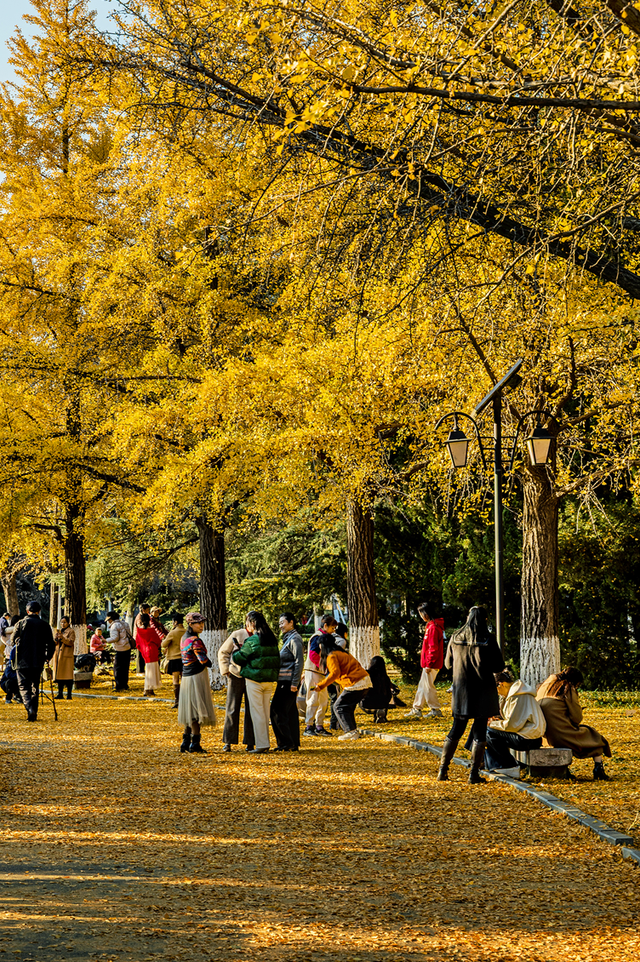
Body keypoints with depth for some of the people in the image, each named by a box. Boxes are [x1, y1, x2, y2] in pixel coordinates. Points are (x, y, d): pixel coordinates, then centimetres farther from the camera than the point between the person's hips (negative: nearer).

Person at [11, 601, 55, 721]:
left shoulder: (20, 624, -2)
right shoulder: (44, 625, 2)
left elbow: (14, 640, 6)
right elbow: (51, 644, 2)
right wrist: (47, 657, 17)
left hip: (22, 661, -2)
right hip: (38, 662, 2)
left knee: (23, 686, -1)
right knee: (35, 686, 14)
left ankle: (29, 708, -24)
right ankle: (33, 713, 14)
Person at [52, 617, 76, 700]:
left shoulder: (71, 631, 0)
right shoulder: (58, 631, 20)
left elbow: (71, 642, -11)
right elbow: (54, 643, 16)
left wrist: (63, 638, -24)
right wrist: (56, 639, -6)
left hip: (66, 655, -6)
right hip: (58, 655, 6)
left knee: (67, 675, -8)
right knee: (59, 675, 5)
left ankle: (69, 695, -8)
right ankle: (60, 693, 8)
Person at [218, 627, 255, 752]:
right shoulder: (237, 635, -2)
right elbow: (223, 652, 6)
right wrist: (226, 671, -1)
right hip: (236, 676, -2)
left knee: (251, 710, 2)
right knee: (232, 709, 1)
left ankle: (250, 742, 8)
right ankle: (228, 742, 7)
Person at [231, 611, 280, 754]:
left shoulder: (252, 641, -14)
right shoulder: (272, 640, 8)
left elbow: (240, 658, -6)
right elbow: (276, 659, 14)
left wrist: (234, 653, 14)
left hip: (254, 680, -7)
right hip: (270, 680, 7)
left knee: (257, 711, -1)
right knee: (265, 711, 13)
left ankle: (261, 744, -2)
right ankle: (265, 743, 17)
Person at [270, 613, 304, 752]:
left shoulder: (294, 639, -12)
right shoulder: (288, 639, 19)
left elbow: (299, 662, -19)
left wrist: (294, 683, -22)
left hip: (288, 681, -10)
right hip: (284, 681, 10)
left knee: (277, 711, -10)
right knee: (290, 712, 10)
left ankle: (286, 743, -8)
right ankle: (294, 744, 12)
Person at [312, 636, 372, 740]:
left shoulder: (331, 656, -6)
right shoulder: (341, 652, 23)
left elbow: (335, 673, -19)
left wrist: (321, 685, -15)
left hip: (356, 684, -9)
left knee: (339, 706, -1)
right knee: (348, 706, 20)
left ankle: (351, 731, -7)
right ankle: (354, 731, 17)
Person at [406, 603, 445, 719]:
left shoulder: (433, 627, -18)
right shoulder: (431, 625, 14)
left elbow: (433, 648, -22)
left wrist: (429, 664, -21)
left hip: (431, 664, -10)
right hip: (428, 663, 10)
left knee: (428, 686, -2)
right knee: (423, 686, 14)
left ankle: (436, 710, 5)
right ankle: (417, 709, 21)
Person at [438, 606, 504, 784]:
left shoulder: (455, 638, -1)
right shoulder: (488, 640, -11)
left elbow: (448, 663, 11)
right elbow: (499, 666, -6)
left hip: (461, 689, 3)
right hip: (483, 691, -3)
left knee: (456, 730, 13)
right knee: (479, 732, 3)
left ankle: (443, 770, 13)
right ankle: (474, 774, 1)